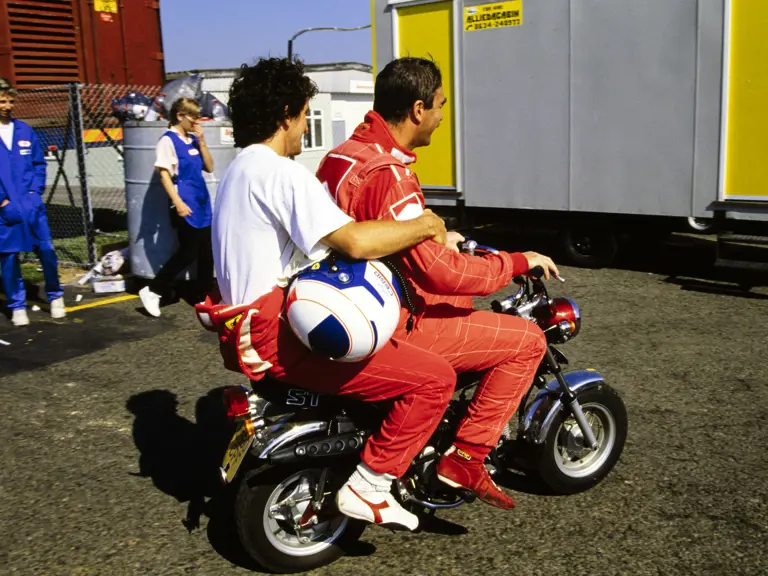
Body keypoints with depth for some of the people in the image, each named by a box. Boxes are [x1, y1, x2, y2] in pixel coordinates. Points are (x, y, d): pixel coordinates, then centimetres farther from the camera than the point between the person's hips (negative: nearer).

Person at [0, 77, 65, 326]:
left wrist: (36, 191, -1)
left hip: (31, 204, 2)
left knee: (46, 250, 3)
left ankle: (55, 296, 22)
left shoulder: (25, 130, 6)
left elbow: (39, 164, 11)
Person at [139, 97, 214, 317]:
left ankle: (203, 296, 20)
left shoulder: (193, 139, 12)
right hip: (185, 205, -7)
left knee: (206, 251, 9)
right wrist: (177, 202, -19)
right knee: (188, 252, -7)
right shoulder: (168, 140, -9)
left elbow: (209, 167, 10)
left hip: (202, 202, 8)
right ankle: (152, 291, 4)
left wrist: (201, 141, 0)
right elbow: (164, 174, -13)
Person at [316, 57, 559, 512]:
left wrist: (433, 238, 22)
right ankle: (465, 460, 1)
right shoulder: (389, 175, -24)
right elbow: (440, 272, -27)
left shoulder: (341, 156, 6)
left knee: (467, 305, 30)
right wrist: (519, 261, -14)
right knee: (527, 340, -4)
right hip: (393, 329, -10)